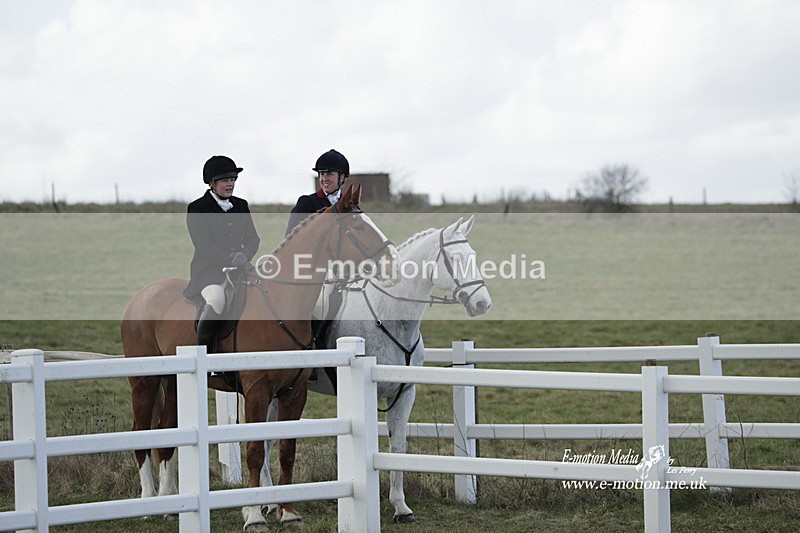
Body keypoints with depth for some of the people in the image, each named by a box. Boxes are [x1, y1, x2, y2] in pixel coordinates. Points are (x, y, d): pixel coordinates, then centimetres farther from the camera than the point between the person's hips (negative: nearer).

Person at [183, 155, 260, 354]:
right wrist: (230, 258, -24)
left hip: (240, 267, 6)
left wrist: (244, 255, -12)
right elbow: (202, 243, -12)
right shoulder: (197, 209, -1)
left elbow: (252, 238, 11)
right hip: (208, 270, -6)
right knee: (215, 299, -35)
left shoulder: (241, 205, 16)